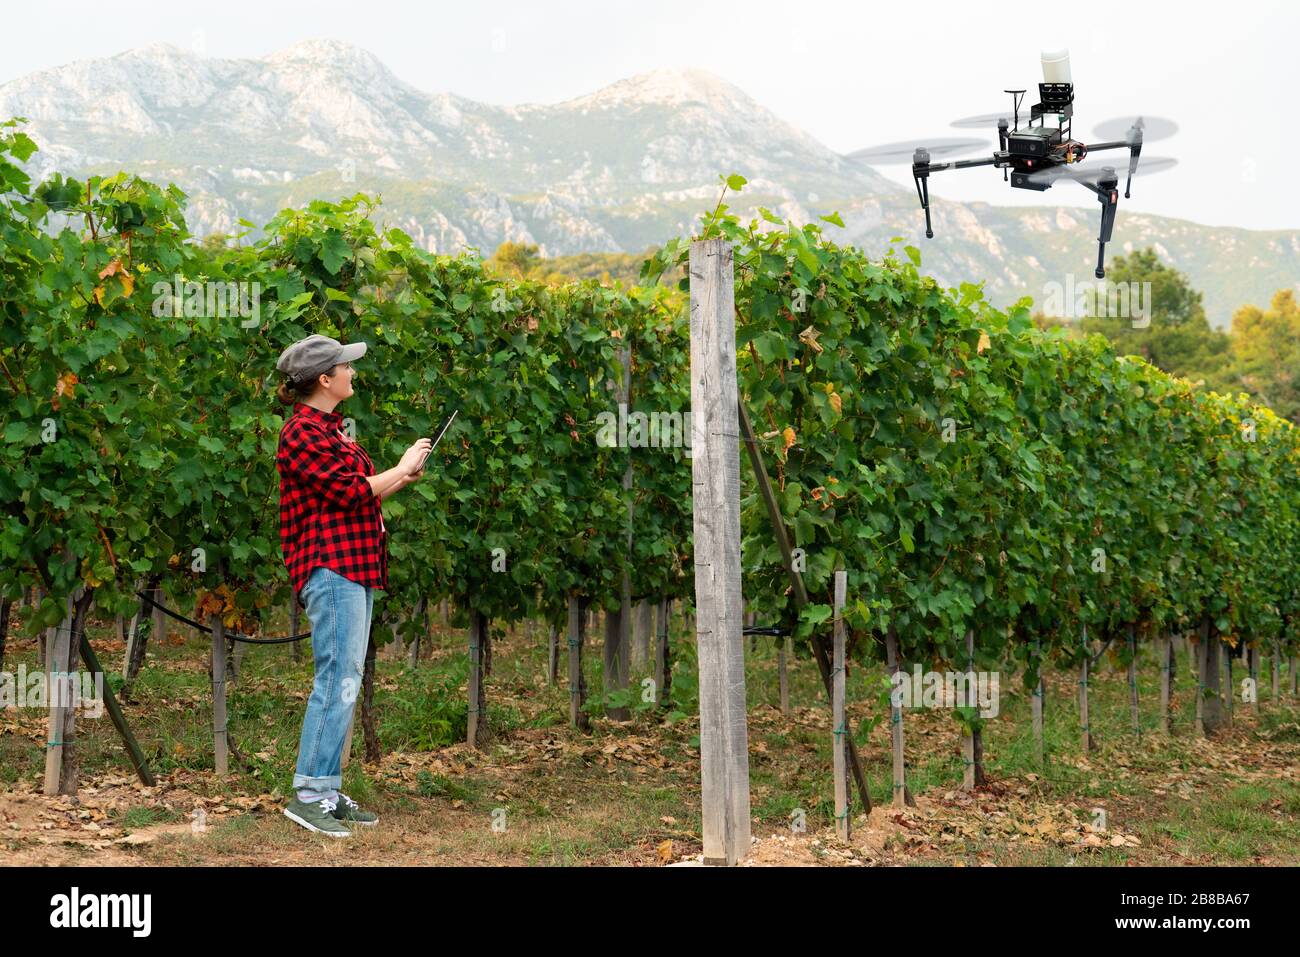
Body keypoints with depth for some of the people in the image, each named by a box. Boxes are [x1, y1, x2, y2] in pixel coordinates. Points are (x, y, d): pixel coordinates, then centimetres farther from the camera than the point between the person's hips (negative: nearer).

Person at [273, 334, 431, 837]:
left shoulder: (327, 428, 20)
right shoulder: (303, 432, -12)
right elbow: (353, 491, -18)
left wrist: (402, 477, 12)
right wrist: (401, 468, -3)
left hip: (353, 569, 11)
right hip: (331, 568, -11)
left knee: (344, 681, 10)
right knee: (338, 679, -13)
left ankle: (328, 791, 15)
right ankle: (310, 795, -12)